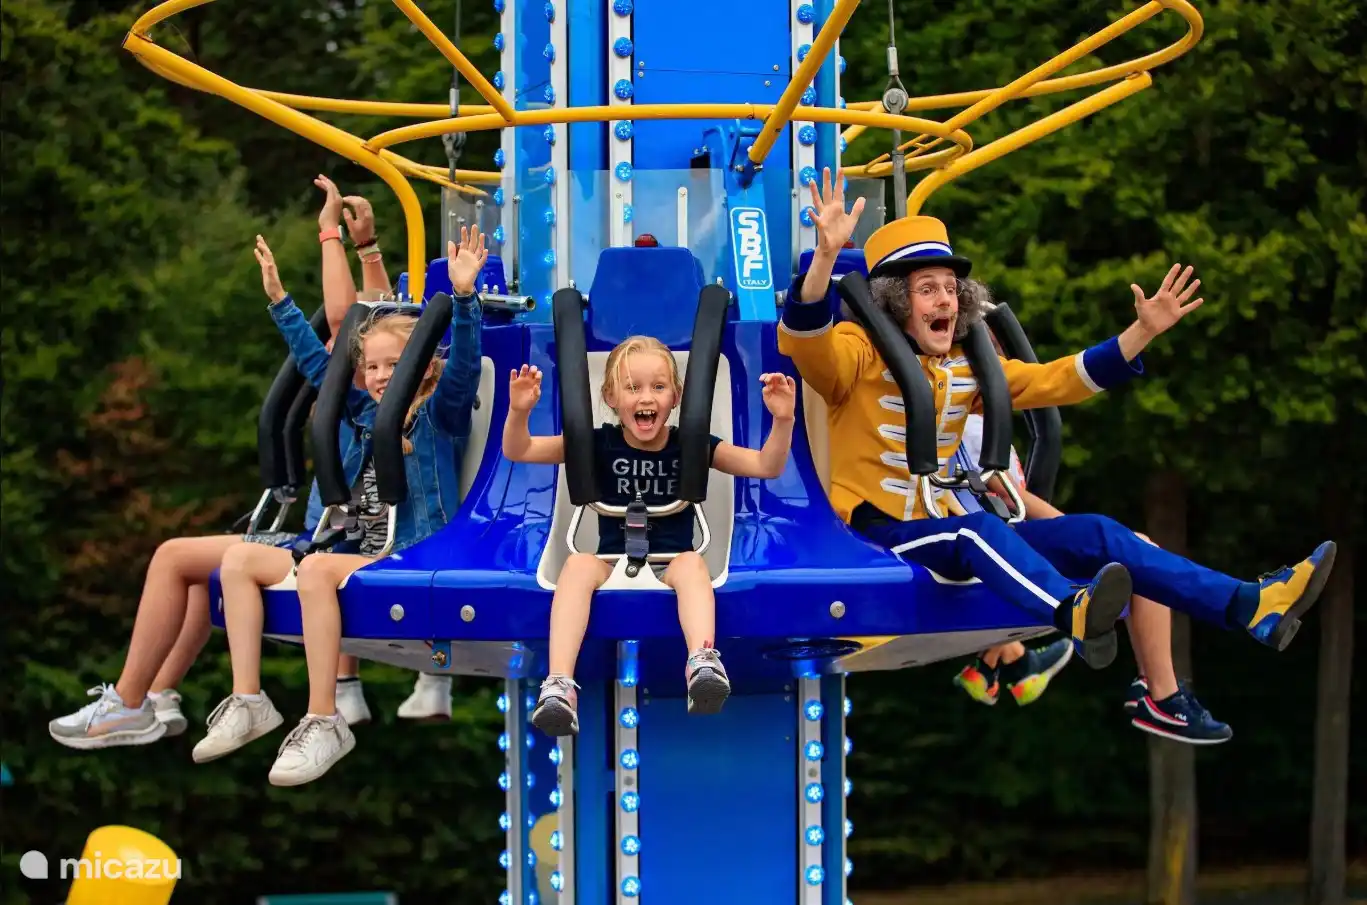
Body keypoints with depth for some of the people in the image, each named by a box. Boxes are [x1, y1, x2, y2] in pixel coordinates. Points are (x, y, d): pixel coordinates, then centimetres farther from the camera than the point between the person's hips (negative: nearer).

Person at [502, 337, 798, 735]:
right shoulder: (598, 444, 4)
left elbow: (767, 466, 0)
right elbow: (517, 451, 1)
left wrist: (782, 420, -18)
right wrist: (519, 411, -19)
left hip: (671, 566, 0)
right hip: (612, 564, 0)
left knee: (693, 562, -33)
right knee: (578, 563, -32)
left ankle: (703, 663, -60)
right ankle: (559, 684, -49)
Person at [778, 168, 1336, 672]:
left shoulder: (965, 369, 15)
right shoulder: (861, 356, -6)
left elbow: (1060, 380, 18)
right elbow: (803, 339, -29)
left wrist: (1143, 332, 9)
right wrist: (828, 252, -45)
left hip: (947, 528, 7)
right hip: (877, 529, -7)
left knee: (1095, 534, -9)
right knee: (978, 527, -38)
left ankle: (1252, 606, -21)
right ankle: (1073, 610, -71)